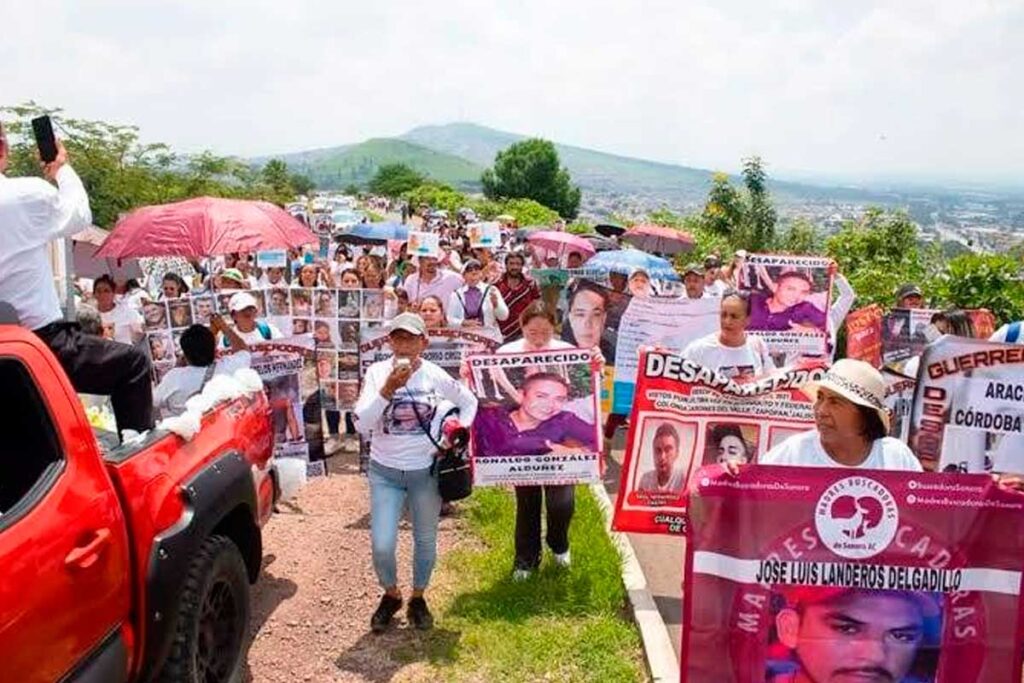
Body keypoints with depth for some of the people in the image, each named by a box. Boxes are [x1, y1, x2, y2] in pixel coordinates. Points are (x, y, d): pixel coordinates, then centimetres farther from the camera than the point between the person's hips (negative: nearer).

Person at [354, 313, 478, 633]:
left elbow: (469, 402, 9)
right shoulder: (377, 372, -9)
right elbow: (361, 425, -18)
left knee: (425, 540, 13)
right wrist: (389, 389, -27)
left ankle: (418, 599, 38)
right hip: (385, 471, 0)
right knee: (382, 546, -4)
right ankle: (391, 595, 27)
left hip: (426, 470, 1)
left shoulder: (435, 375, -9)